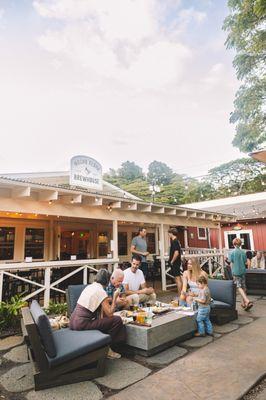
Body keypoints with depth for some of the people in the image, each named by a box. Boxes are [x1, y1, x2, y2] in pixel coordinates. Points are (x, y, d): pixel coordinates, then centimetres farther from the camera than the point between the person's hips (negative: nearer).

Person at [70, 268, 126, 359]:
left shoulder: (89, 286, 11)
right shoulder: (101, 291, -13)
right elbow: (110, 313, -11)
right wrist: (115, 297, -3)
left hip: (73, 322, 9)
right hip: (82, 324, -9)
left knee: (105, 317, 25)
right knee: (117, 320, -5)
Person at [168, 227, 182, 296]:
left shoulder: (174, 241, -17)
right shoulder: (177, 241, 13)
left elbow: (176, 253, -27)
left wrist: (172, 261, -18)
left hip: (175, 262, -10)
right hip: (177, 262, 10)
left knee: (177, 279, -5)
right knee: (179, 278, 17)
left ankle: (179, 295, 0)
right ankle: (180, 293, 27)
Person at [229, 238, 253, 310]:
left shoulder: (232, 252, -8)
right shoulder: (243, 252, 1)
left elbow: (232, 264, -6)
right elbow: (245, 262, 6)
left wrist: (232, 272, 3)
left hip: (236, 272, -4)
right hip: (243, 271, 4)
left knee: (239, 287, -5)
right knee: (243, 287, 14)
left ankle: (247, 301, -22)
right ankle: (243, 303, 22)